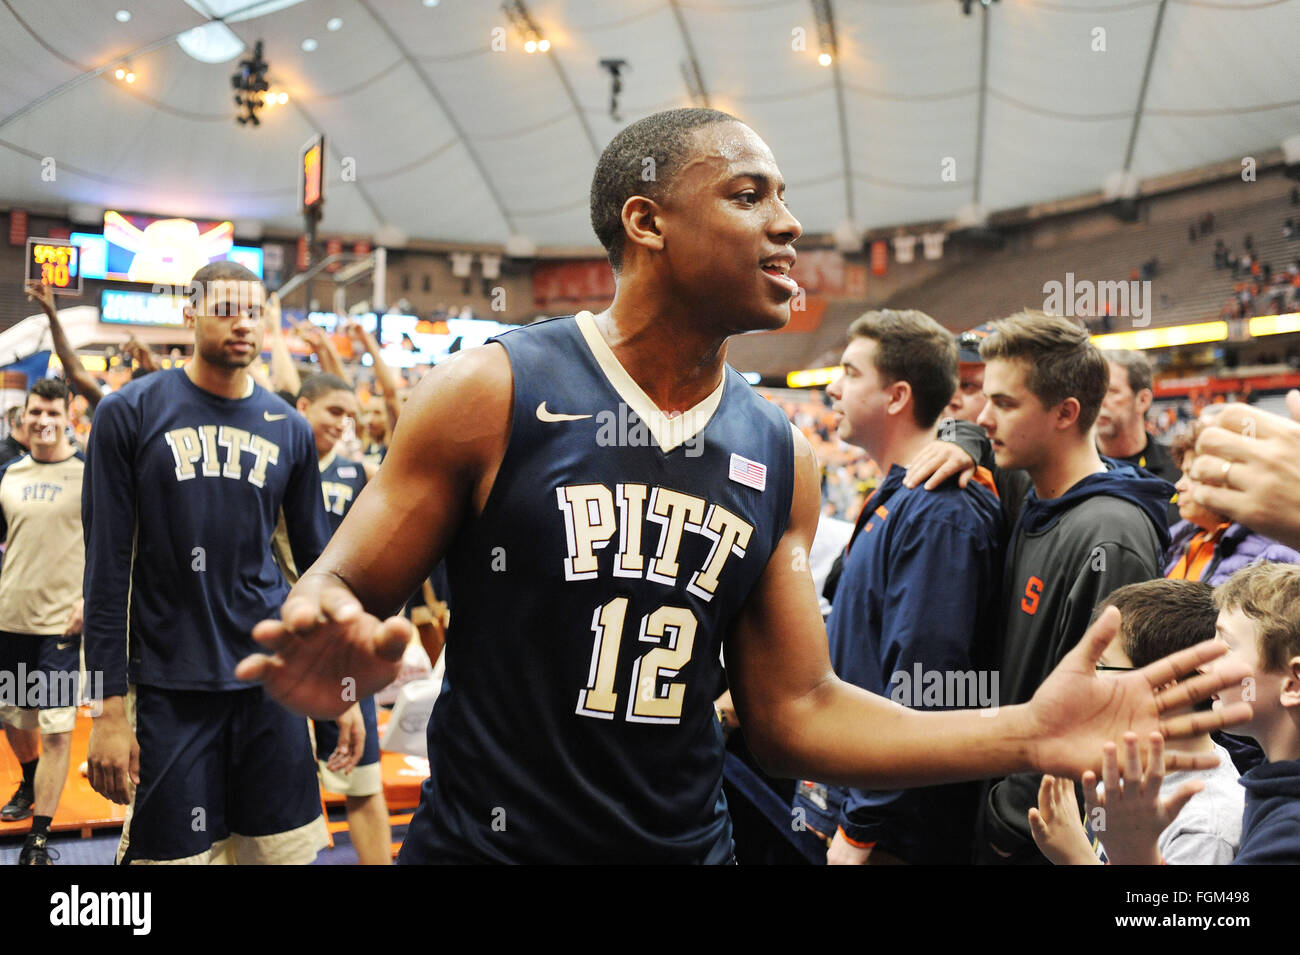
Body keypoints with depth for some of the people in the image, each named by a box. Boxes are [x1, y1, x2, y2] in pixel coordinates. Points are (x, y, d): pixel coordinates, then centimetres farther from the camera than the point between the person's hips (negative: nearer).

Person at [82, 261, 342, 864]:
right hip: (168, 685, -3)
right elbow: (107, 567, -3)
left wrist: (341, 685, 10)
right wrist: (110, 707, -7)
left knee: (286, 849, 8)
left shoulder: (290, 429, 7)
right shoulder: (131, 412, -2)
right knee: (169, 849, 3)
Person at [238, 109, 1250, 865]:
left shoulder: (781, 456, 0)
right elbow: (338, 597, -6)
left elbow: (795, 712, 2)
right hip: (483, 838, -3)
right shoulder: (490, 393, -12)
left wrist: (1026, 734, -9)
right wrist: (331, 648, -31)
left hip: (687, 842, 4)